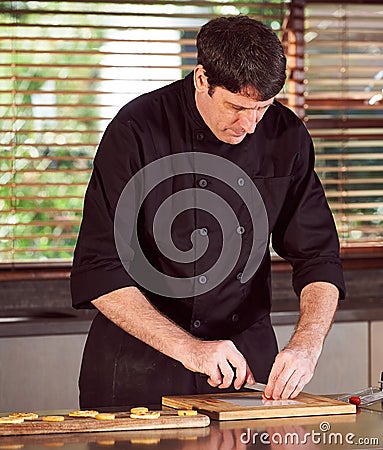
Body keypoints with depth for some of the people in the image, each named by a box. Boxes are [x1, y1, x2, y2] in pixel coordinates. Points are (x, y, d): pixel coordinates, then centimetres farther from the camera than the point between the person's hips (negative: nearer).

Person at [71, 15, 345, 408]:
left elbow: (319, 259, -2)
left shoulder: (287, 136, -4)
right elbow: (99, 275, -21)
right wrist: (189, 348, -28)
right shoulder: (136, 132, -17)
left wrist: (306, 346, -19)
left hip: (249, 357, 4)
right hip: (141, 364, -3)